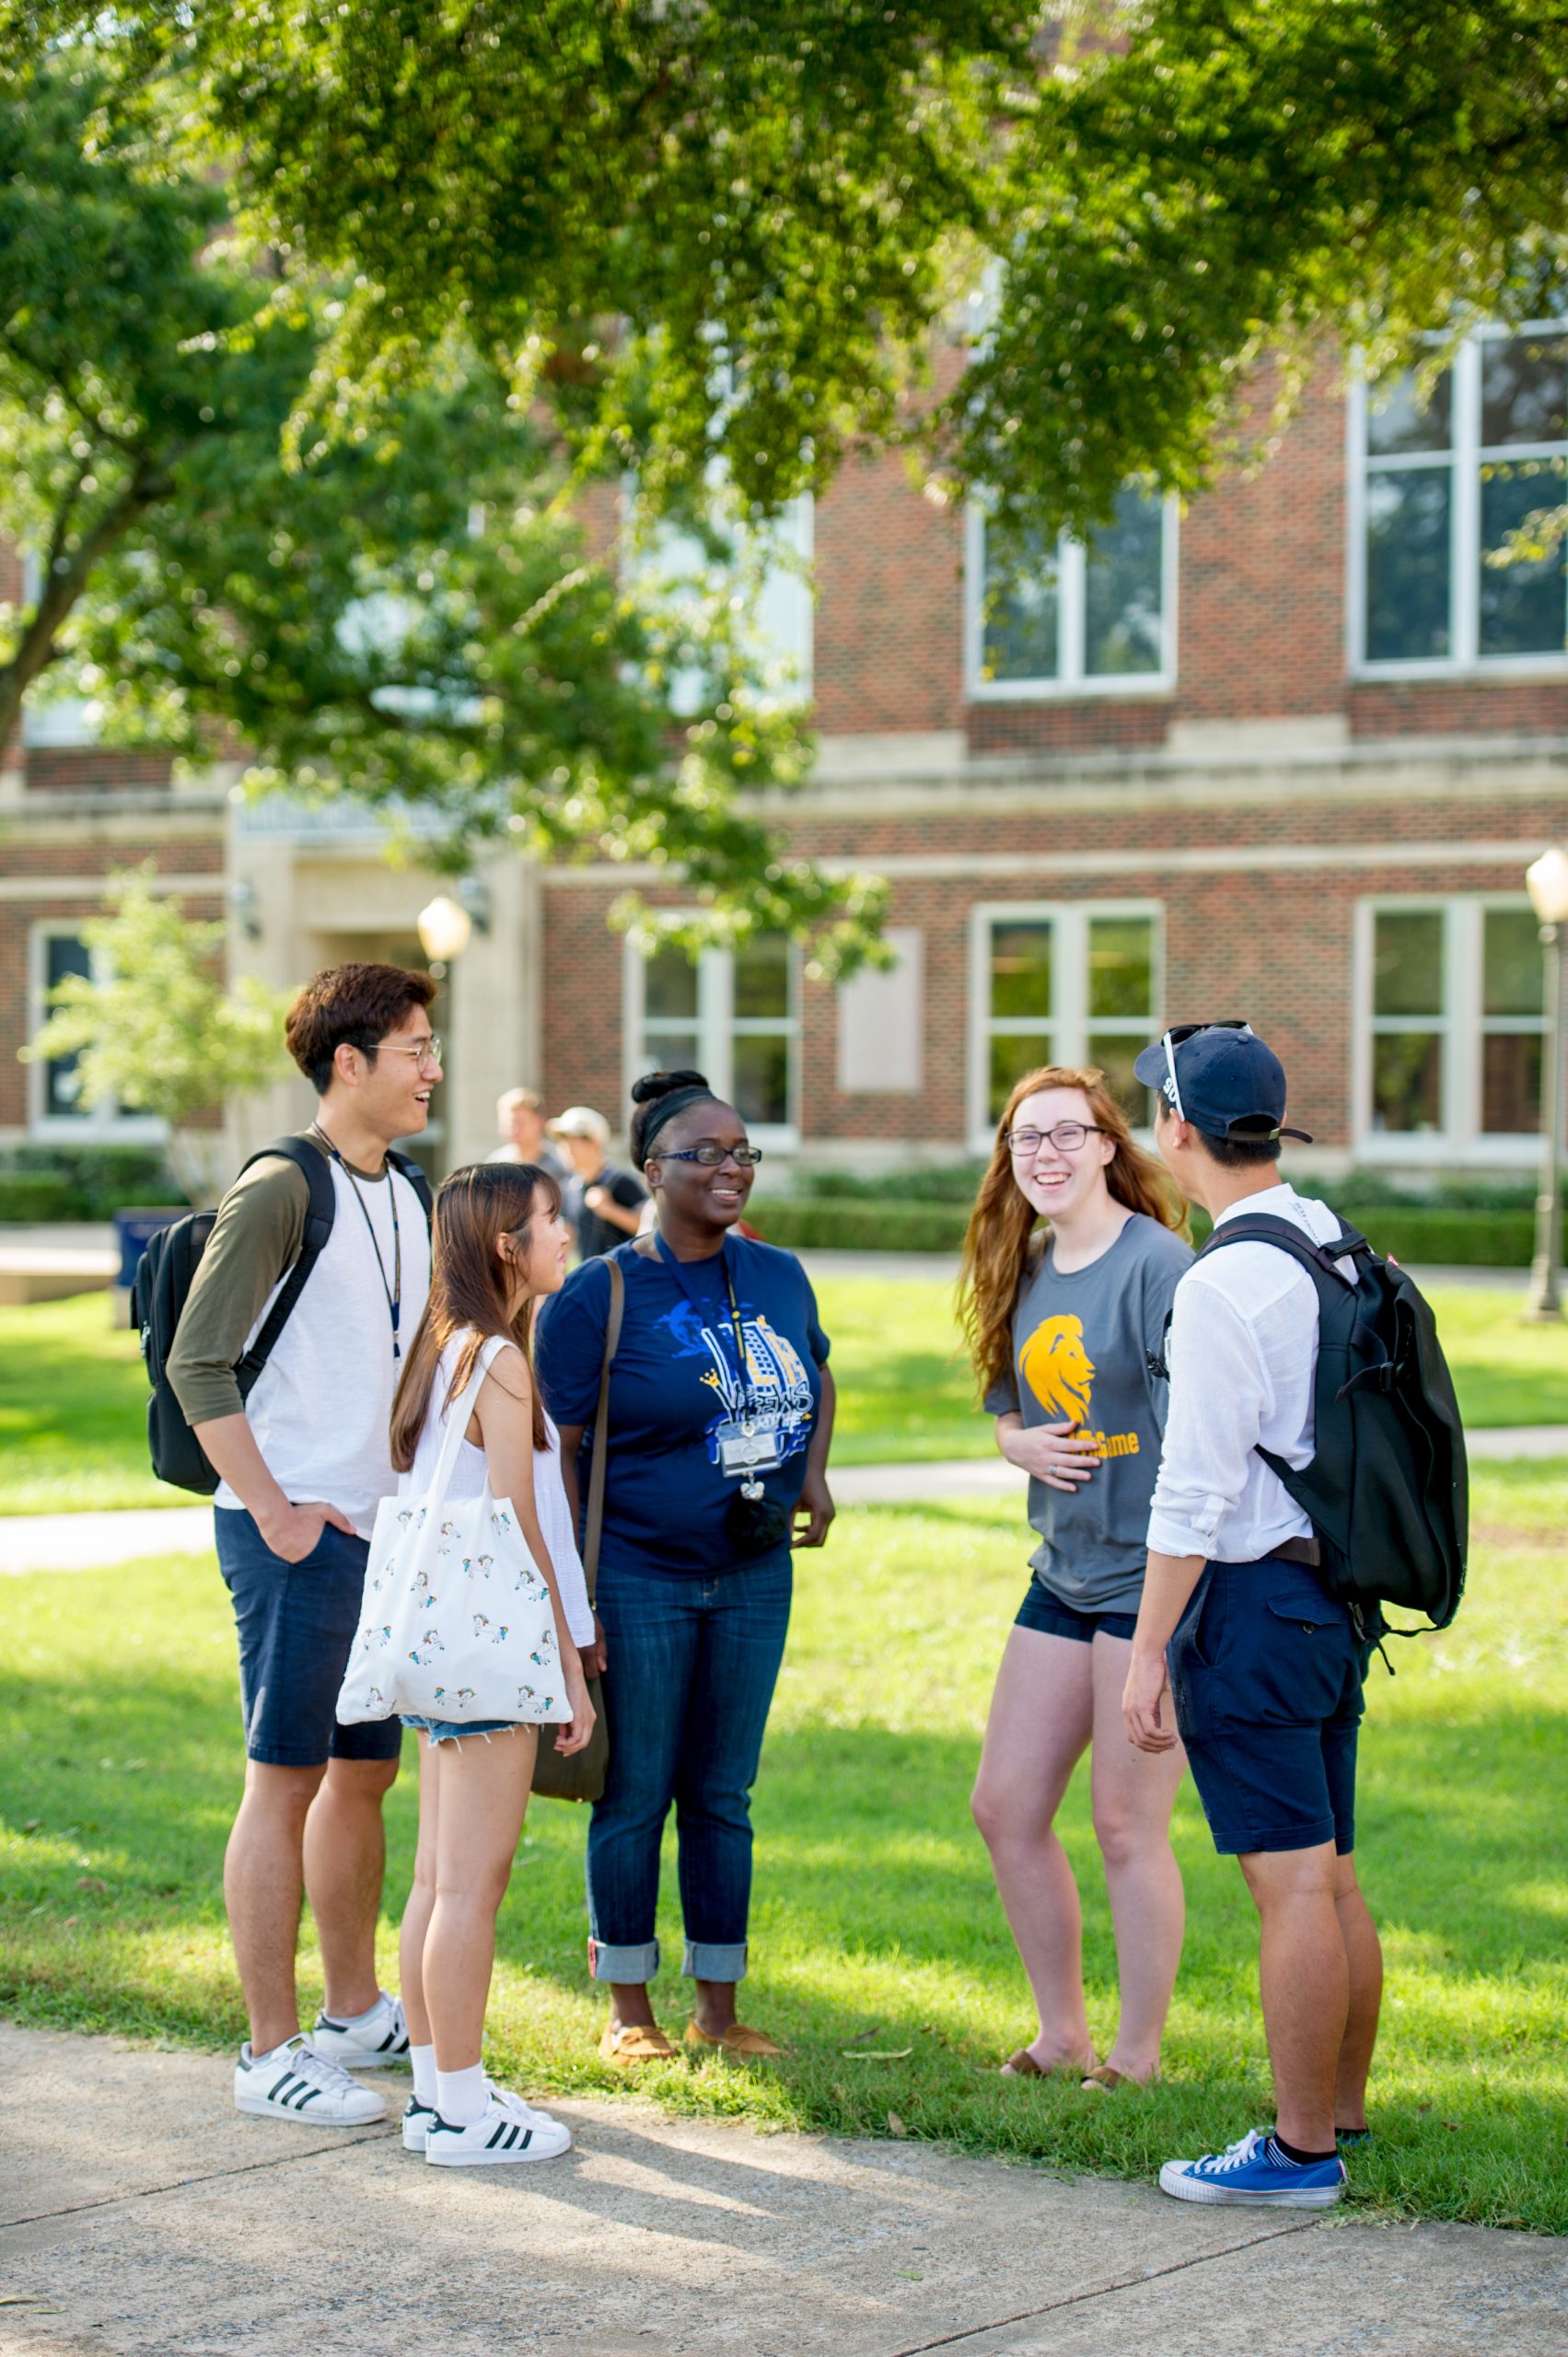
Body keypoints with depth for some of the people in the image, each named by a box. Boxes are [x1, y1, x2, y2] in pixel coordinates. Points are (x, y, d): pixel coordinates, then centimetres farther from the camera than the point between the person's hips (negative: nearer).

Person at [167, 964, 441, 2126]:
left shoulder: (406, 1200, 14)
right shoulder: (280, 1191, -11)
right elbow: (198, 1365, -15)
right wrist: (273, 1511, -16)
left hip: (385, 1530, 8)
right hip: (298, 1536, -8)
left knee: (364, 1773, 16)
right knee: (286, 1782, -4)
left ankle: (356, 2014, 28)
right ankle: (272, 2053, 1)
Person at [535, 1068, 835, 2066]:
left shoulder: (780, 1276, 5)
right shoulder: (599, 1295, -10)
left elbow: (817, 1374, 25)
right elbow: (555, 1452, -9)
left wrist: (815, 1468, 7)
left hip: (755, 1574, 5)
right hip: (636, 1577, -5)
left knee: (724, 1797, 11)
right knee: (635, 1796, 3)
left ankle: (720, 2010, 20)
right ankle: (629, 2011, 16)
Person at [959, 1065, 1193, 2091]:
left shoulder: (1157, 1265, -14)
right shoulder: (1026, 1270, 10)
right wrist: (1023, 1443, -3)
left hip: (1152, 1575, -8)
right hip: (1064, 1573, 8)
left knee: (1128, 1826, -2)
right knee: (1005, 1808, 10)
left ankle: (1138, 2060, 11)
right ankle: (1063, 2036, 24)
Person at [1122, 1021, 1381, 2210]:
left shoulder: (1225, 1283, -17)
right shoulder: (1337, 1246, 9)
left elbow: (1196, 1490, -18)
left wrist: (1150, 1648, -14)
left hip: (1254, 1596, -9)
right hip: (1337, 1591, 9)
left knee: (1293, 1884, -4)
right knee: (1335, 1877, 16)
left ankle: (1301, 2149, 1)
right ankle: (1344, 2111, 25)